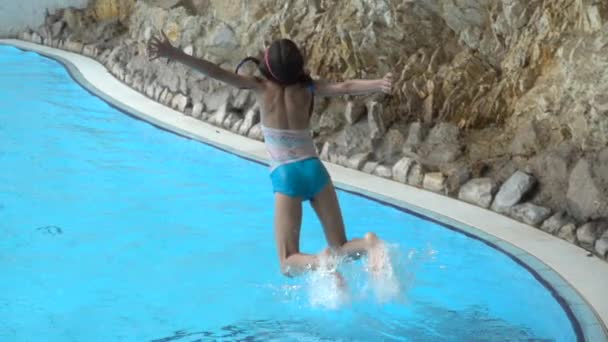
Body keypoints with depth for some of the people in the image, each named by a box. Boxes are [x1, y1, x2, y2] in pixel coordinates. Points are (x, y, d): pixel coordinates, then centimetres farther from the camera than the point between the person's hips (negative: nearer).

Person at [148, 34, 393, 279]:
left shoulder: (262, 86, 1)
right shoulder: (307, 88, 6)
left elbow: (217, 73, -3)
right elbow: (343, 88, -7)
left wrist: (174, 55, -3)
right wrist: (379, 84, -12)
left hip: (285, 176, -2)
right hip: (314, 169, 2)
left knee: (289, 263, 3)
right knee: (340, 249, 9)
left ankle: (319, 261, -30)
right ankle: (367, 243, -24)